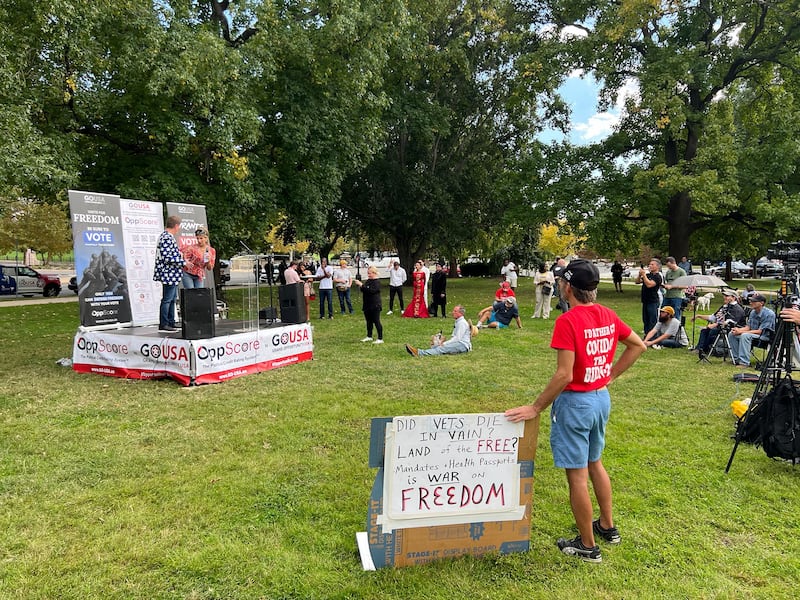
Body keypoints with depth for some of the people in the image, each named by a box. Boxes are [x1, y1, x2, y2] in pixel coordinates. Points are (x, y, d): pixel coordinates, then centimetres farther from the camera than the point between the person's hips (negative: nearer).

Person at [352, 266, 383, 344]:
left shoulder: (377, 282, -13)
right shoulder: (367, 281, 10)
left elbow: (371, 290, -26)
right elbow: (363, 290, 16)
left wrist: (362, 285, -26)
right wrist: (359, 284, -3)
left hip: (375, 305, -8)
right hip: (367, 305, 8)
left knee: (376, 321, -4)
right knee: (369, 321, 15)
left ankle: (380, 339, 2)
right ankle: (369, 336, 27)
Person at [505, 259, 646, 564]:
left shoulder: (568, 321, -22)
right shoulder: (608, 315, 1)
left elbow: (564, 375, -25)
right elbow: (638, 346, 13)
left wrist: (535, 408, -17)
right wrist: (611, 375, 14)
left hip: (575, 402, -8)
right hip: (601, 398, 8)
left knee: (577, 475, 6)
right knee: (594, 463, 26)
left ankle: (588, 545, 20)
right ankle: (607, 526, 41)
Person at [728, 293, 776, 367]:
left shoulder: (769, 314, -18)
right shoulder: (753, 312, 7)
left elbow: (760, 331, -22)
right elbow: (748, 327, 9)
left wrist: (741, 332, -25)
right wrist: (738, 329, -14)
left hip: (765, 337, -8)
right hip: (753, 335, 8)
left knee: (745, 335, -34)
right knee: (731, 334, -5)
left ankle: (744, 363, -34)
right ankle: (737, 359, -1)